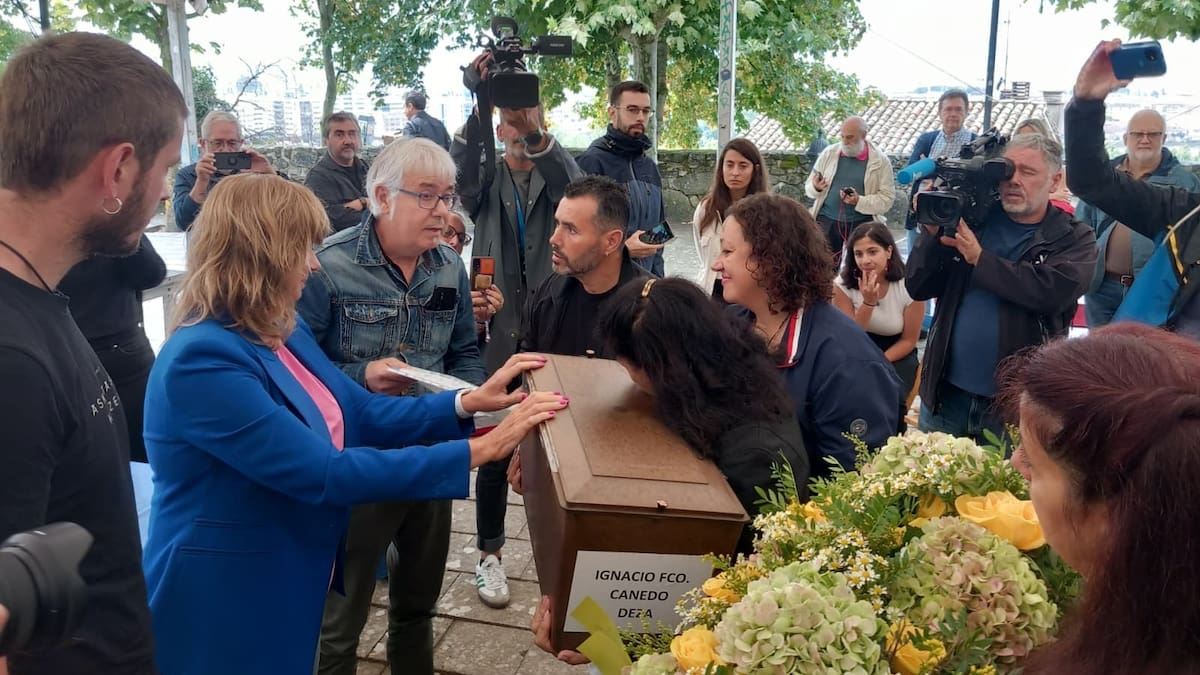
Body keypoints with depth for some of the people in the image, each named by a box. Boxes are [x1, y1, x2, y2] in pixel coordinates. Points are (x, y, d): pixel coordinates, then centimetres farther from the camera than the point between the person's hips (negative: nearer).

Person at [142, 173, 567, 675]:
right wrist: (479, 450, -28)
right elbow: (324, 474, -30)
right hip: (225, 604, -8)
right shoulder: (202, 359, -27)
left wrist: (468, 402, -10)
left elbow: (362, 414, 4)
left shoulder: (282, 331, 2)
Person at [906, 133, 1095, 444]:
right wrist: (932, 232, -15)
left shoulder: (1074, 239, -3)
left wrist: (979, 258, -21)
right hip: (946, 393, 3)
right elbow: (918, 288, 0)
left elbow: (1053, 291, -24)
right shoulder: (972, 219, 3)